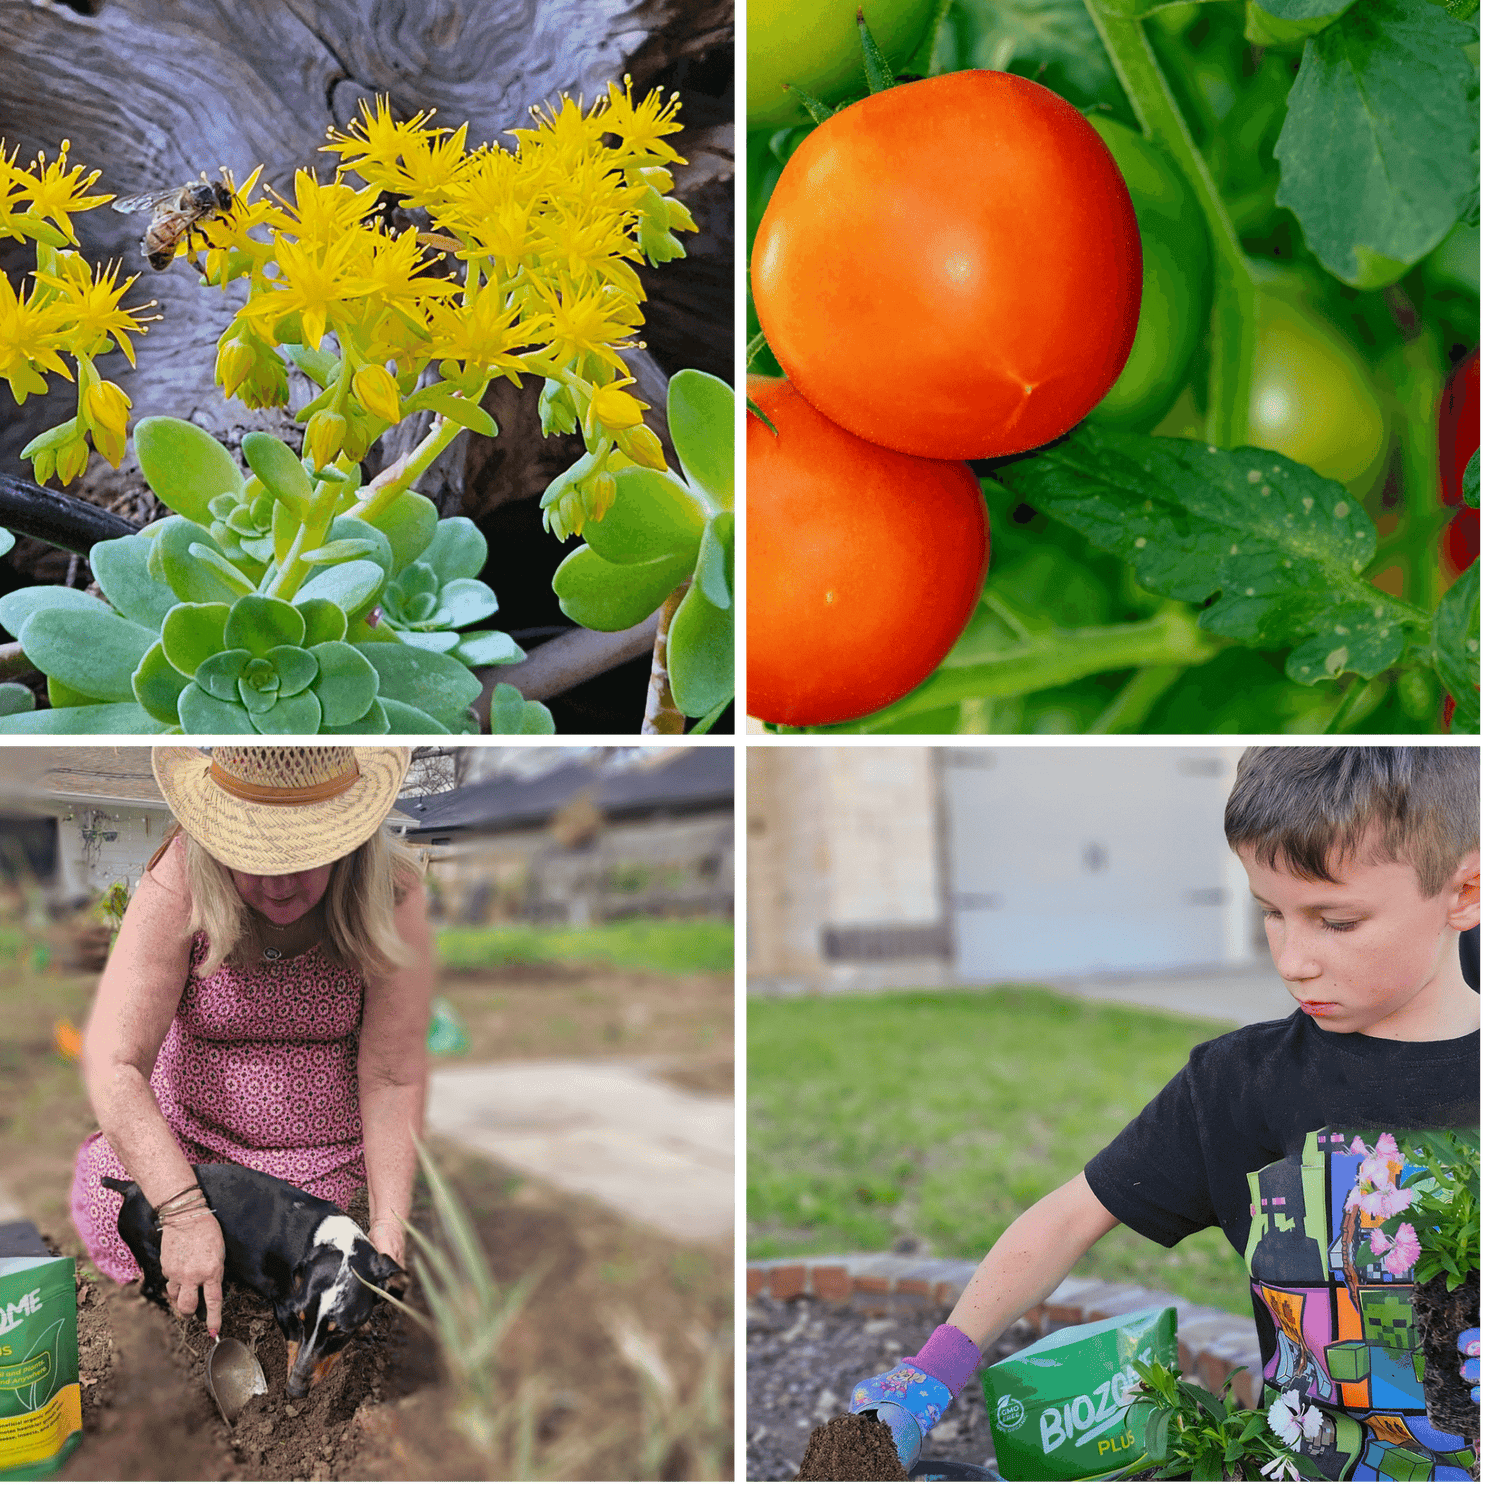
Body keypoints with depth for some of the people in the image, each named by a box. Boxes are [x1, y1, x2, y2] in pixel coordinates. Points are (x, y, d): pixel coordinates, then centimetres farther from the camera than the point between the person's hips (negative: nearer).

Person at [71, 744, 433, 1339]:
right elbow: (114, 1063, -23)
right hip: (184, 1137, 1)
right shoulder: (179, 885, -17)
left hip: (329, 1156, -1)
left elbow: (393, 1081, -15)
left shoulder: (391, 897, -16)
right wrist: (183, 1211, -34)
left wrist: (388, 1229, -25)